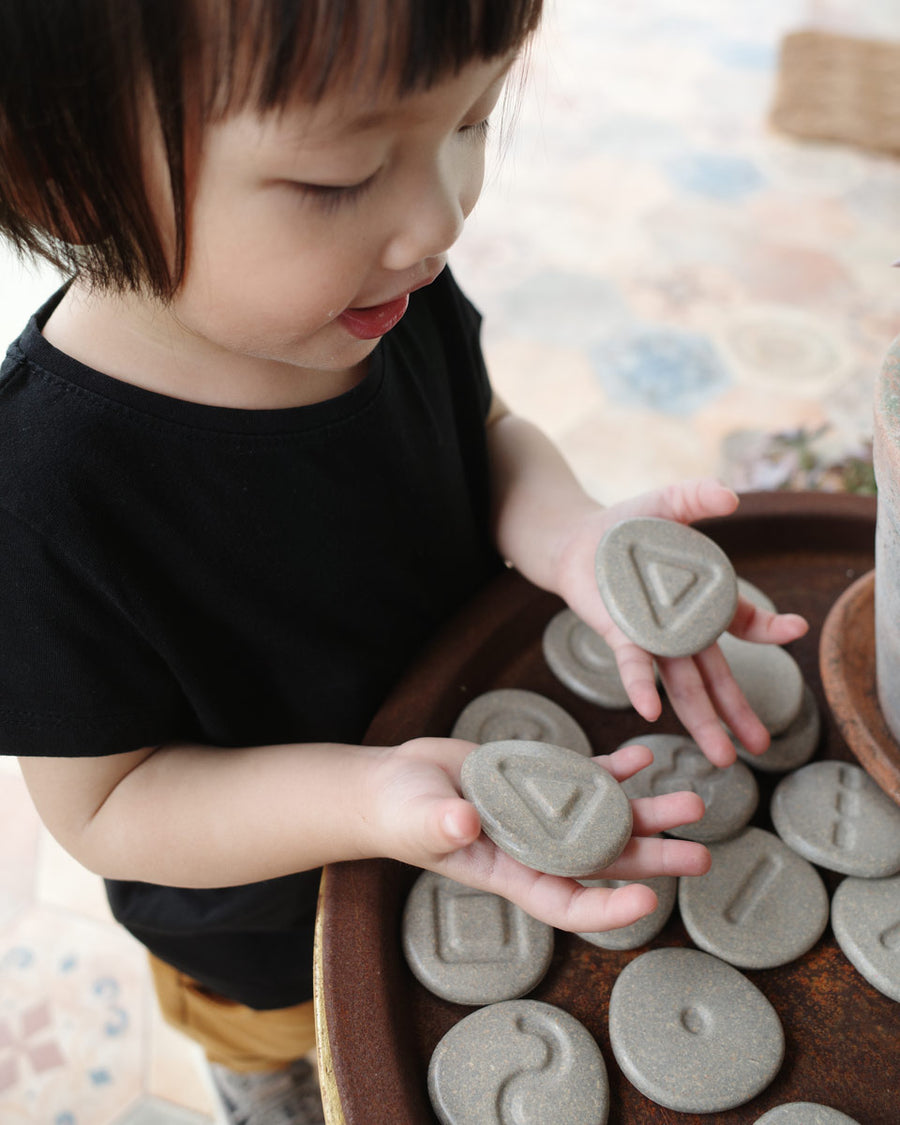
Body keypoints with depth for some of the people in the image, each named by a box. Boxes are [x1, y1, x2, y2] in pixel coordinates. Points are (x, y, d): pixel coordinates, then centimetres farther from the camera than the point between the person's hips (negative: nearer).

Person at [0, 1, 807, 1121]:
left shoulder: (391, 284, -22)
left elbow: (481, 432, -4)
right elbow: (105, 806, -27)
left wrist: (568, 529, -27)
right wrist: (373, 792, -44)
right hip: (269, 935, -4)